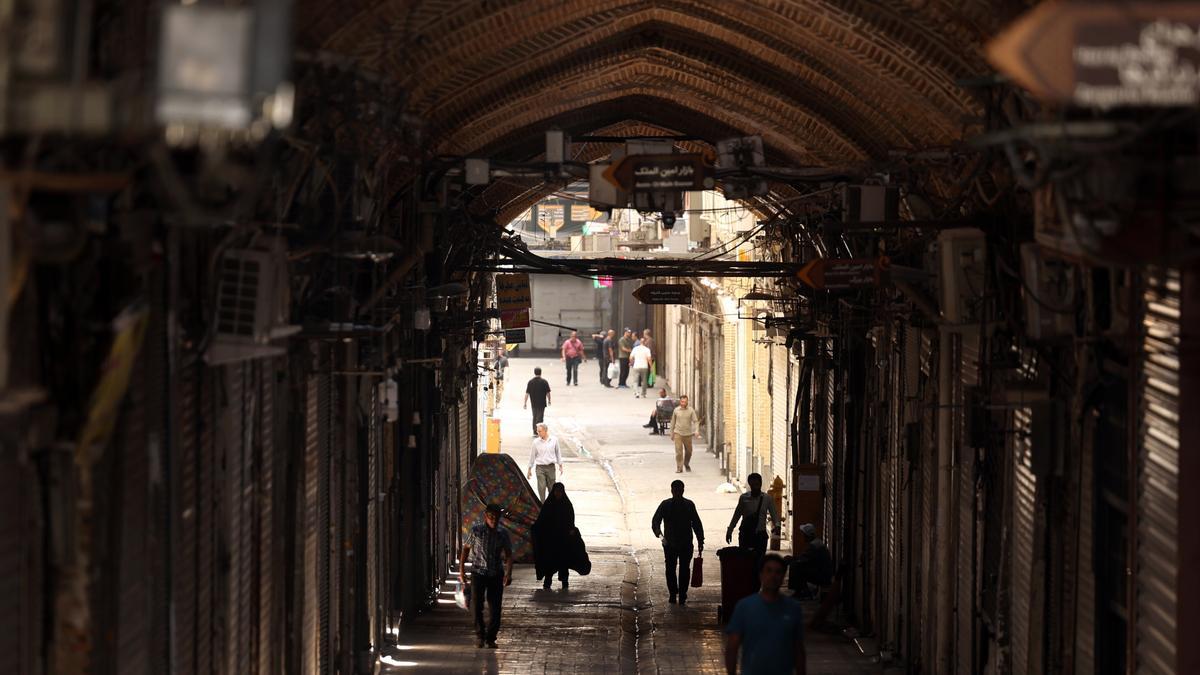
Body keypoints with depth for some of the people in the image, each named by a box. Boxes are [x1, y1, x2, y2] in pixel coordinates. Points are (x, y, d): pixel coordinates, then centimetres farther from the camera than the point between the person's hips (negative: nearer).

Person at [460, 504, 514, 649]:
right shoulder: (476, 531, -4)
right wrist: (461, 570, 3)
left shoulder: (503, 534, -1)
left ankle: (491, 638, 11)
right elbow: (466, 548, 6)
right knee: (476, 605, -8)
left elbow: (508, 555, 1)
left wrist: (508, 573, -13)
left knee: (495, 608, 0)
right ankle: (479, 635, 8)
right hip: (478, 572, -1)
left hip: (496, 574, 1)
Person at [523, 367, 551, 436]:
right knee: (540, 417, 0)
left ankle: (535, 431, 23)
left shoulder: (530, 382, -2)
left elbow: (527, 393, -4)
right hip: (542, 403, -3)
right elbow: (548, 393, -5)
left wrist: (525, 403, 0)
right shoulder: (544, 382, -8)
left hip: (533, 403, 3)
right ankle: (537, 432, -10)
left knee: (535, 416, 18)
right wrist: (549, 400, 11)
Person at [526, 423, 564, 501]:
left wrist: (560, 466, 11)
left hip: (550, 467, 1)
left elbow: (558, 453, 10)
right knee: (541, 487, -9)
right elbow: (532, 455, 5)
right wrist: (529, 469, 7)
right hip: (540, 467, -1)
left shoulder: (554, 440, 0)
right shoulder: (536, 442, -2)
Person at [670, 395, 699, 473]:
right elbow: (673, 422, 11)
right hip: (678, 433, -1)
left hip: (688, 434, 1)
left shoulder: (691, 410, -1)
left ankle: (686, 464, 38)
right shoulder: (676, 410, 2)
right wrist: (672, 434, 13)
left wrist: (696, 431, -21)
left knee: (688, 451, 12)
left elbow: (695, 421, -5)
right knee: (678, 451, -10)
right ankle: (679, 468, -5)